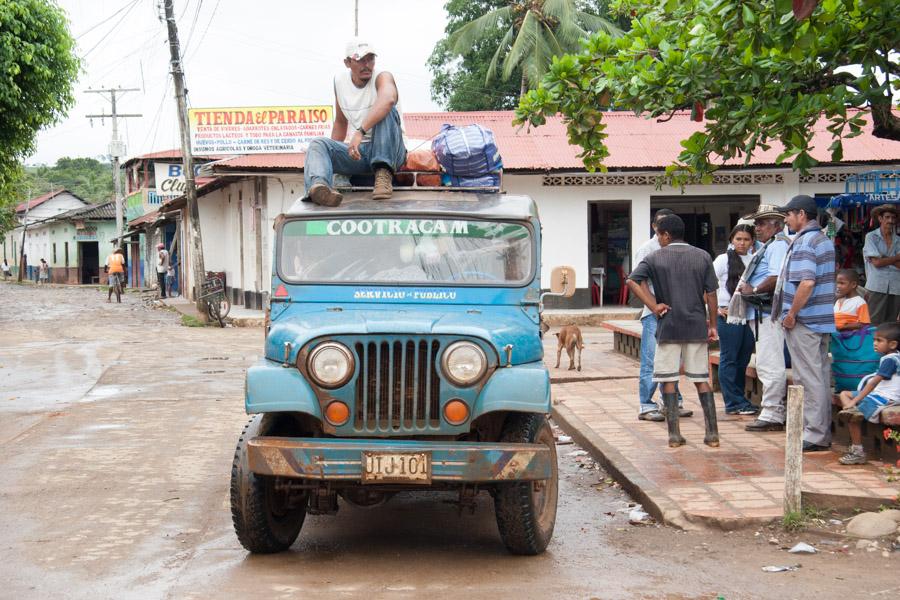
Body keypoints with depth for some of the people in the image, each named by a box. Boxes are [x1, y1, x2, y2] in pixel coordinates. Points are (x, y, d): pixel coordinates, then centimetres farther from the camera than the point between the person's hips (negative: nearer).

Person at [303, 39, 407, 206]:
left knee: (385, 111, -30)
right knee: (318, 144, -19)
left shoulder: (382, 77, -12)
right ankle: (319, 185, -52)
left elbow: (388, 99, -39)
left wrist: (360, 132, -49)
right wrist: (331, 154, 17)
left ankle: (383, 174, -37)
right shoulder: (340, 81, 7)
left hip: (389, 151, -5)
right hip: (357, 151, 5)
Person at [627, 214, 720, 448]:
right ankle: (712, 433, 7)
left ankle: (674, 434, 3)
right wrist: (712, 325, 10)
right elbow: (711, 294, 3)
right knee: (702, 380, 9)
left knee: (668, 380, 5)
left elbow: (633, 281, -14)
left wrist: (655, 306, -10)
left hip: (668, 327, -2)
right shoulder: (702, 257, 5)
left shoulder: (655, 258, -1)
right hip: (697, 326, 2)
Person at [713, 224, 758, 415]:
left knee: (743, 359, 10)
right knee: (729, 359, -1)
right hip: (729, 316, -5)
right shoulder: (724, 259, -1)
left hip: (749, 316, 5)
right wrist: (717, 308, -9)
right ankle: (734, 402, 3)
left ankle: (738, 400, 19)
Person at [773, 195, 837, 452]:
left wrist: (791, 314, -18)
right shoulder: (825, 240, 15)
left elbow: (806, 283, -27)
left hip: (804, 322, -9)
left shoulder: (804, 243, -15)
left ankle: (814, 435, -1)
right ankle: (823, 433, 19)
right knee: (821, 375, 13)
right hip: (824, 320, 10)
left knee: (808, 378, -4)